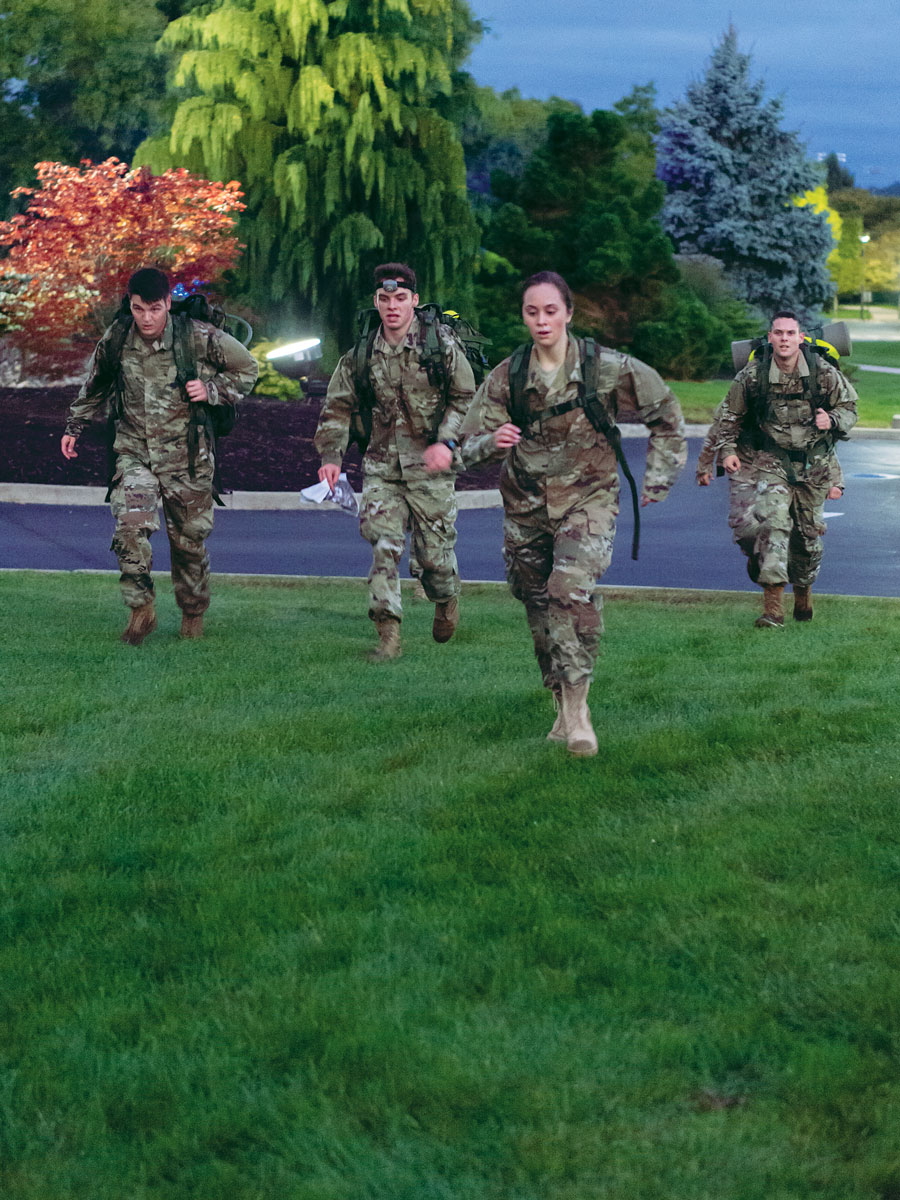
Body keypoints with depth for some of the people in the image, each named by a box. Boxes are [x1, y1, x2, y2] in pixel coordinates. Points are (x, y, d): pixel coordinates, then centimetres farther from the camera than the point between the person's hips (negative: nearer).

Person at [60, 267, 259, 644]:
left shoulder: (200, 338, -13)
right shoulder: (115, 340, -4)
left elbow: (247, 368, 1)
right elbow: (95, 386, 16)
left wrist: (211, 390, -13)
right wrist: (74, 426, 19)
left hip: (186, 454, -1)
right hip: (134, 451, 1)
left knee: (189, 538, 8)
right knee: (130, 524, -20)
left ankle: (193, 614, 30)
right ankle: (141, 608, -7)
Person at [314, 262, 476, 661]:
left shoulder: (441, 344, -5)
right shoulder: (362, 355, 3)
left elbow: (466, 399, 0)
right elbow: (337, 408, 11)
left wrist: (447, 442, -14)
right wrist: (331, 455, -1)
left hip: (430, 466, -2)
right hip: (382, 464, 2)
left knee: (433, 550, 2)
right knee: (383, 542, -14)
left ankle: (447, 600, 37)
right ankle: (388, 633, -9)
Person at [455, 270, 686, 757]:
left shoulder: (607, 368, -10)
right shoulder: (506, 377, -5)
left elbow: (666, 415, 4)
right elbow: (469, 448, -7)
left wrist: (658, 477, 2)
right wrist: (493, 442, -29)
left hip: (587, 498, -4)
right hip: (525, 505, 4)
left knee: (572, 589, -26)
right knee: (538, 605, 10)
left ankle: (577, 707, -19)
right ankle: (563, 710, 26)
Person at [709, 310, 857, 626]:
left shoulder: (824, 373, -9)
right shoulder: (752, 375, -10)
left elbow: (849, 408, 4)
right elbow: (729, 414, 4)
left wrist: (833, 420, -17)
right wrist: (727, 449, -7)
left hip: (813, 464, 2)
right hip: (768, 462, -2)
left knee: (808, 533, 12)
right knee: (770, 522, -22)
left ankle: (803, 595, 38)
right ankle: (773, 608, -15)